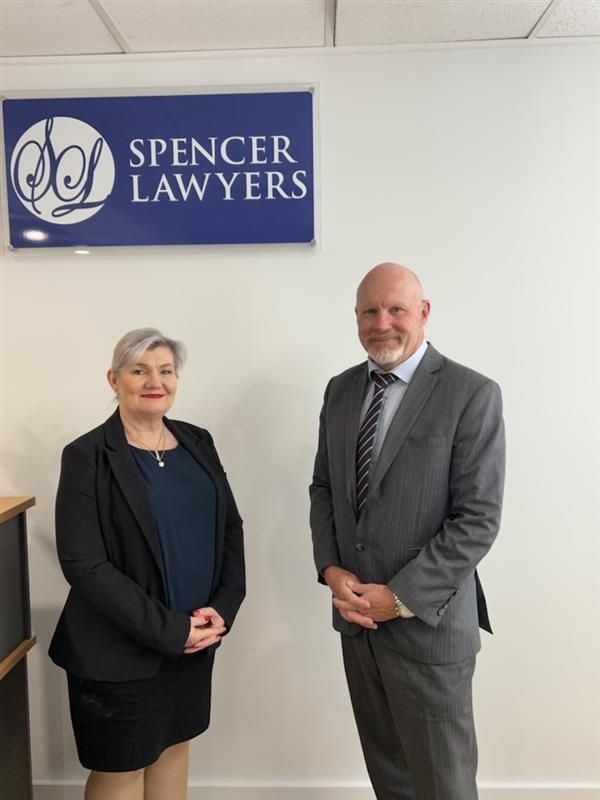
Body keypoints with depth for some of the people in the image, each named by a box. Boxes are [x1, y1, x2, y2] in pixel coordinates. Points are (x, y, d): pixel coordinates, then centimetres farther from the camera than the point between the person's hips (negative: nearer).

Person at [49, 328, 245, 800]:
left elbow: (231, 526, 5)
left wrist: (224, 605, -8)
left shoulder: (197, 442, 3)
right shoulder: (87, 456, -12)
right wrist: (168, 630, -18)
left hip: (197, 638, 5)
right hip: (120, 650, -5)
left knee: (174, 748, 22)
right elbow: (83, 564, -17)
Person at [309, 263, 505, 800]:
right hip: (356, 617, 5)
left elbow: (478, 520, -15)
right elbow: (323, 488, 9)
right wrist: (331, 569, -5)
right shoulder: (340, 390, 5)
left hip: (427, 623, -4)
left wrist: (400, 598, -17)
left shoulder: (472, 395, -12)